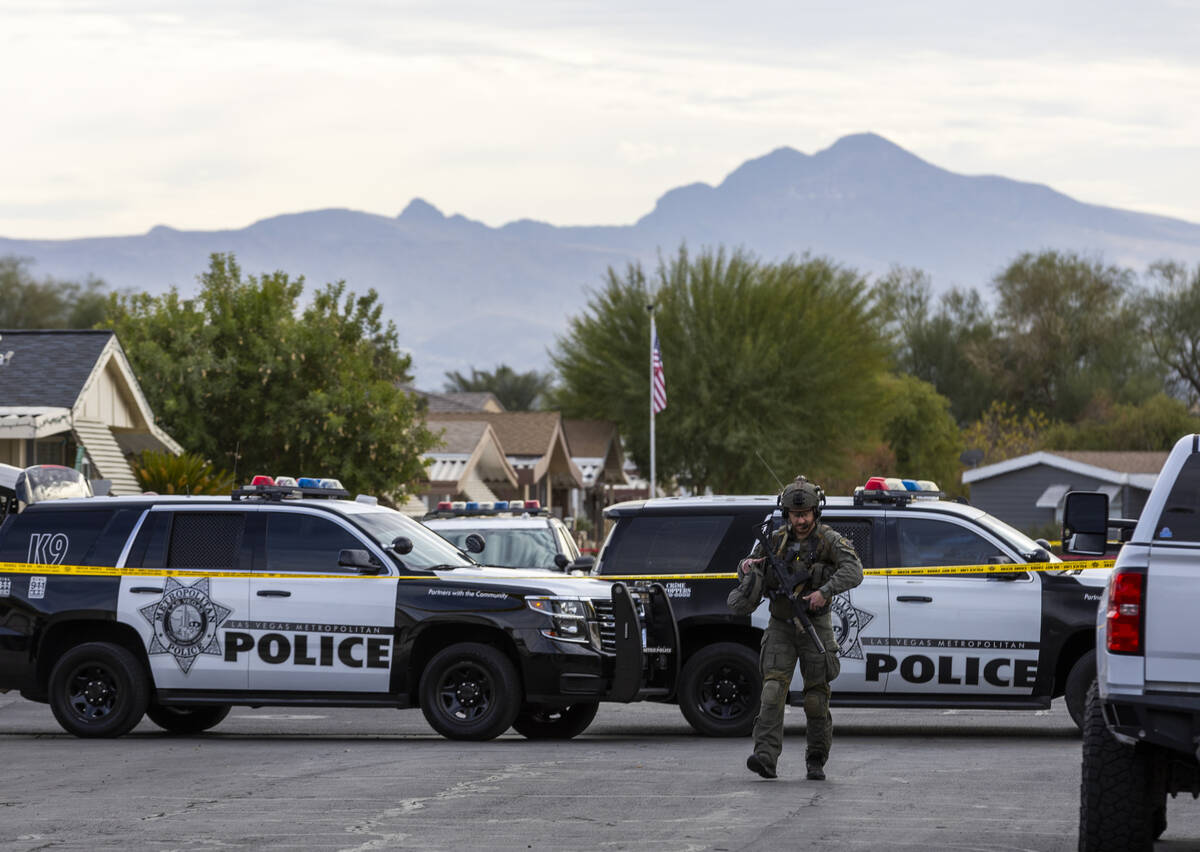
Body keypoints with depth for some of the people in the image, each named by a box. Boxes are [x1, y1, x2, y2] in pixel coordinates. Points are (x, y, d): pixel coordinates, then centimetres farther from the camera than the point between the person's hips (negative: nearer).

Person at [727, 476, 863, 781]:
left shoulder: (829, 541, -8)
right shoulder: (776, 540, 3)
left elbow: (853, 571, -23)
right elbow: (749, 568, 15)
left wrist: (825, 592, -37)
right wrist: (747, 566, -10)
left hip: (815, 626, -2)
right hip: (781, 627, 2)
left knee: (817, 696, 1)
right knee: (773, 689, -14)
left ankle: (816, 761, 15)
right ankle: (766, 756, -24)